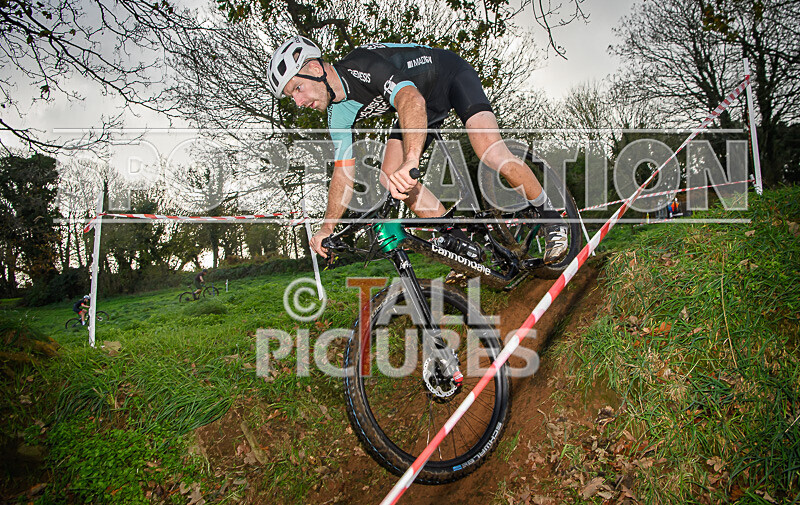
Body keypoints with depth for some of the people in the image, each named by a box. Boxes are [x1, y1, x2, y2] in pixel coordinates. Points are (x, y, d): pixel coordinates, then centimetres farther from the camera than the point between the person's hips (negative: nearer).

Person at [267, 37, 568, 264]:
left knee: (491, 153, -29)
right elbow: (344, 173, -3)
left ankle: (549, 216, -4)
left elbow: (411, 99, -51)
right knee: (390, 176, -13)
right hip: (428, 103, 7)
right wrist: (327, 228, -10)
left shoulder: (362, 64, -33)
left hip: (451, 75, -7)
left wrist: (411, 160, -67)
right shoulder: (338, 115, -8)